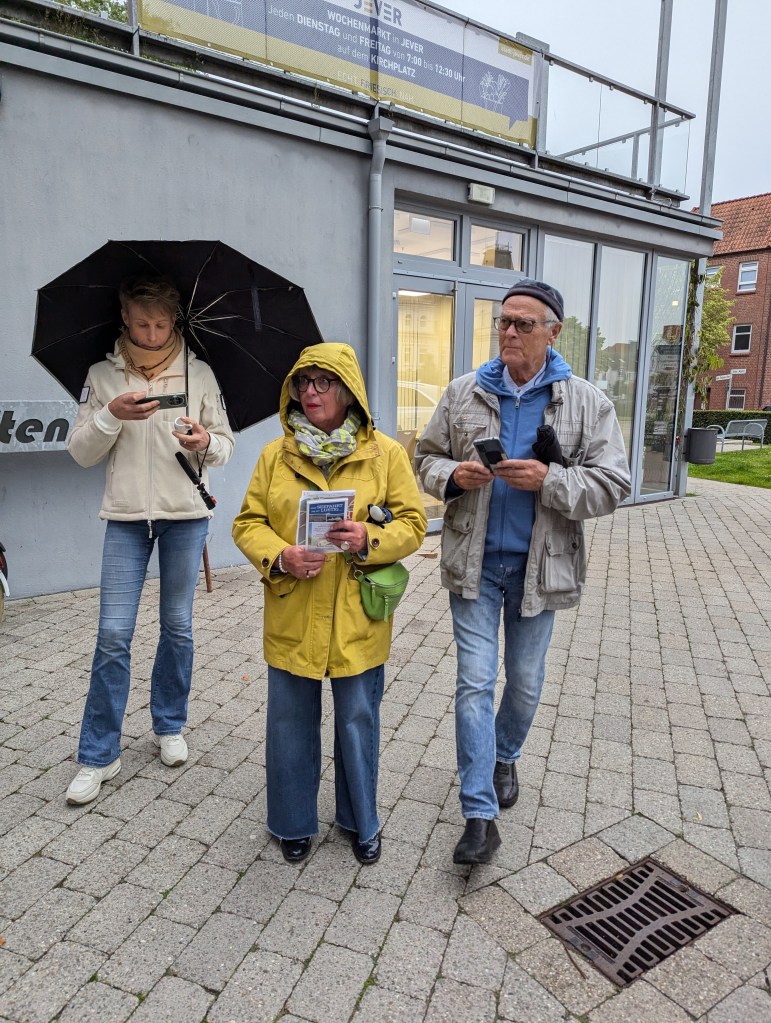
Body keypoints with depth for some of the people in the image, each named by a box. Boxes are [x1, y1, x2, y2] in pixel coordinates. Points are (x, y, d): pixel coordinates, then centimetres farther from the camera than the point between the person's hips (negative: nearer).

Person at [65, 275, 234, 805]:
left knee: (178, 626, 10)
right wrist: (111, 415, -16)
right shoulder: (102, 376, 4)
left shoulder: (200, 374, 3)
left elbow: (226, 446, 5)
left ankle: (169, 727, 30)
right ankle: (99, 756, 12)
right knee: (113, 633, -1)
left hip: (186, 515, 0)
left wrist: (206, 443, -18)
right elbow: (80, 452, 1)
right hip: (126, 516, 0)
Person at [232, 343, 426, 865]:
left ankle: (361, 821, 39)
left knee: (359, 721, 15)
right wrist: (280, 557, -17)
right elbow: (248, 524, 3)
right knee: (291, 724, 15)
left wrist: (369, 538, -22)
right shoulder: (276, 454, 2)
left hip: (357, 621, -1)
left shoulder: (386, 454, -3)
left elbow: (412, 524, -2)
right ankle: (294, 822, 39)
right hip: (291, 620, 2)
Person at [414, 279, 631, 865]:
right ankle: (480, 816, 9)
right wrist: (452, 476, -14)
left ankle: (505, 757, 46)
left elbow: (612, 485, -8)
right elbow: (427, 458, 9)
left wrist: (548, 480, -24)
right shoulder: (464, 393, 1)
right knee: (475, 682, -1)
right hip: (475, 563, 0)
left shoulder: (588, 403, -5)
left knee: (526, 681, 17)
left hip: (540, 567, 0)